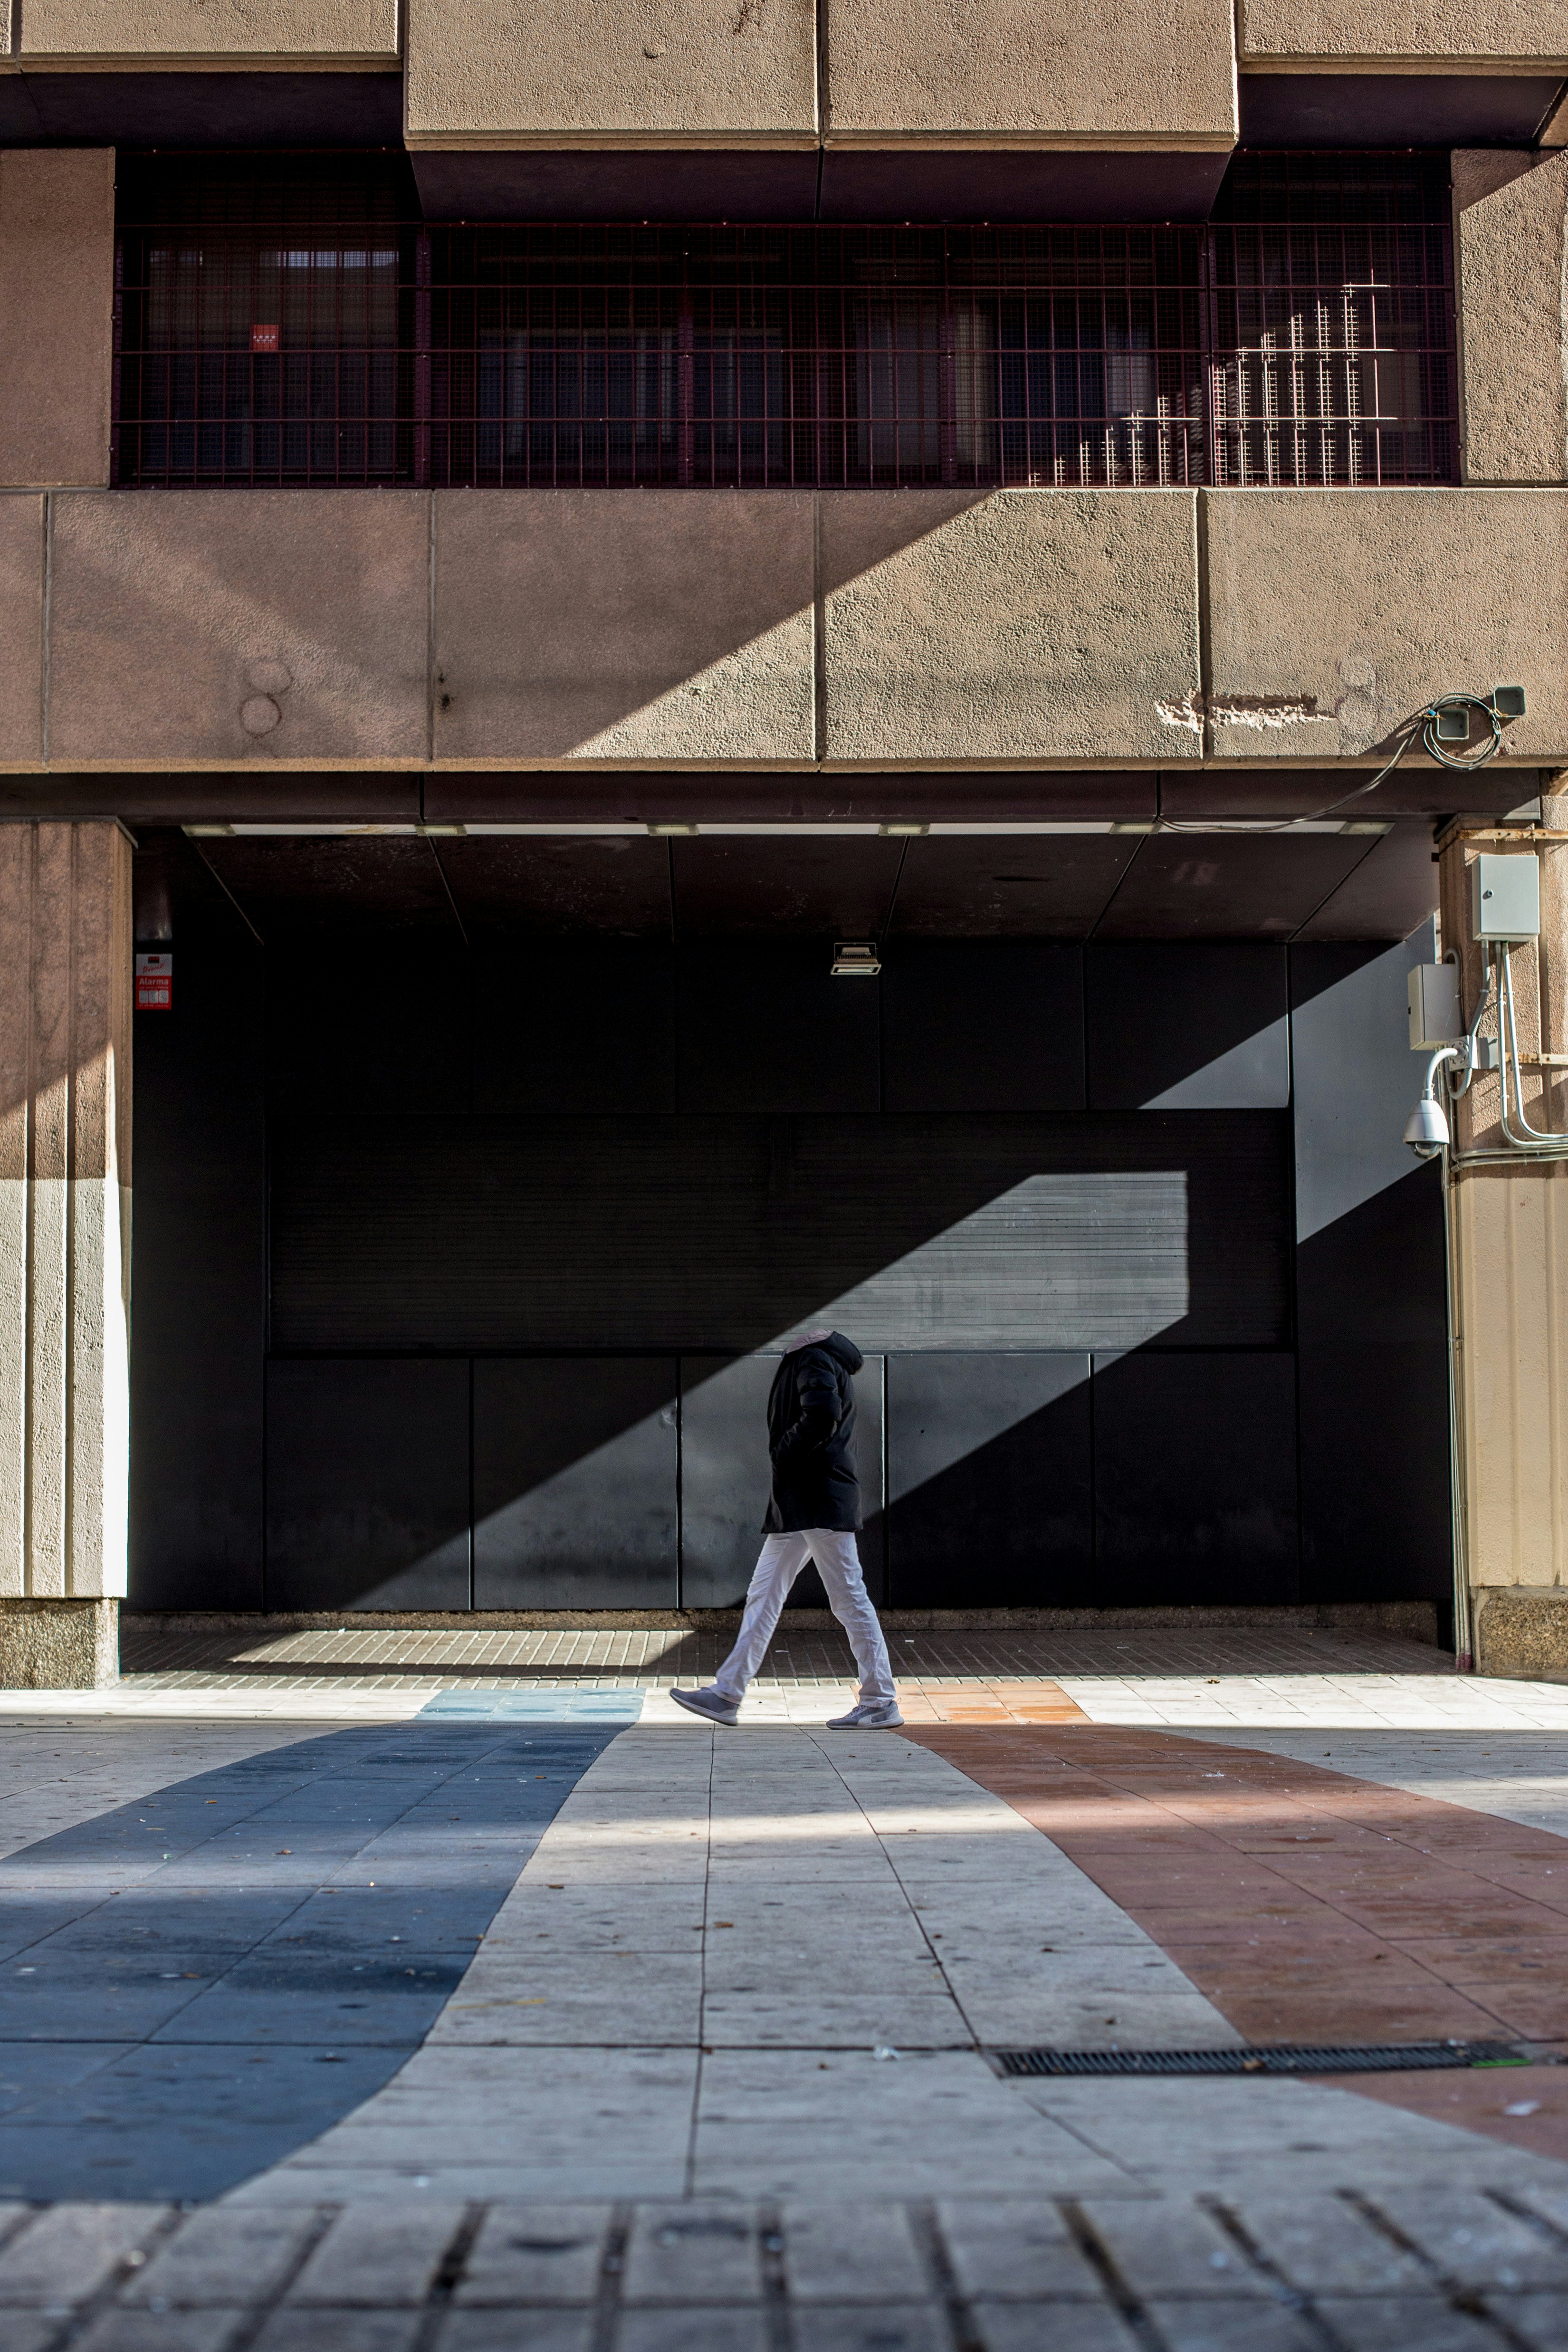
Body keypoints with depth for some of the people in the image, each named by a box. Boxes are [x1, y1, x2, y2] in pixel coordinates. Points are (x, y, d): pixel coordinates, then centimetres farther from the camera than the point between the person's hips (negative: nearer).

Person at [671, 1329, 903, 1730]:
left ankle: (882, 1704, -1)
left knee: (849, 1598, -5)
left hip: (821, 1501, -11)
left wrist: (783, 1452, -14)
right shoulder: (803, 1360, 18)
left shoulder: (816, 1359, -13)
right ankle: (726, 1694, 13)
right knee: (764, 1595, 10)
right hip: (796, 1504, 11)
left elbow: (822, 1416, -27)